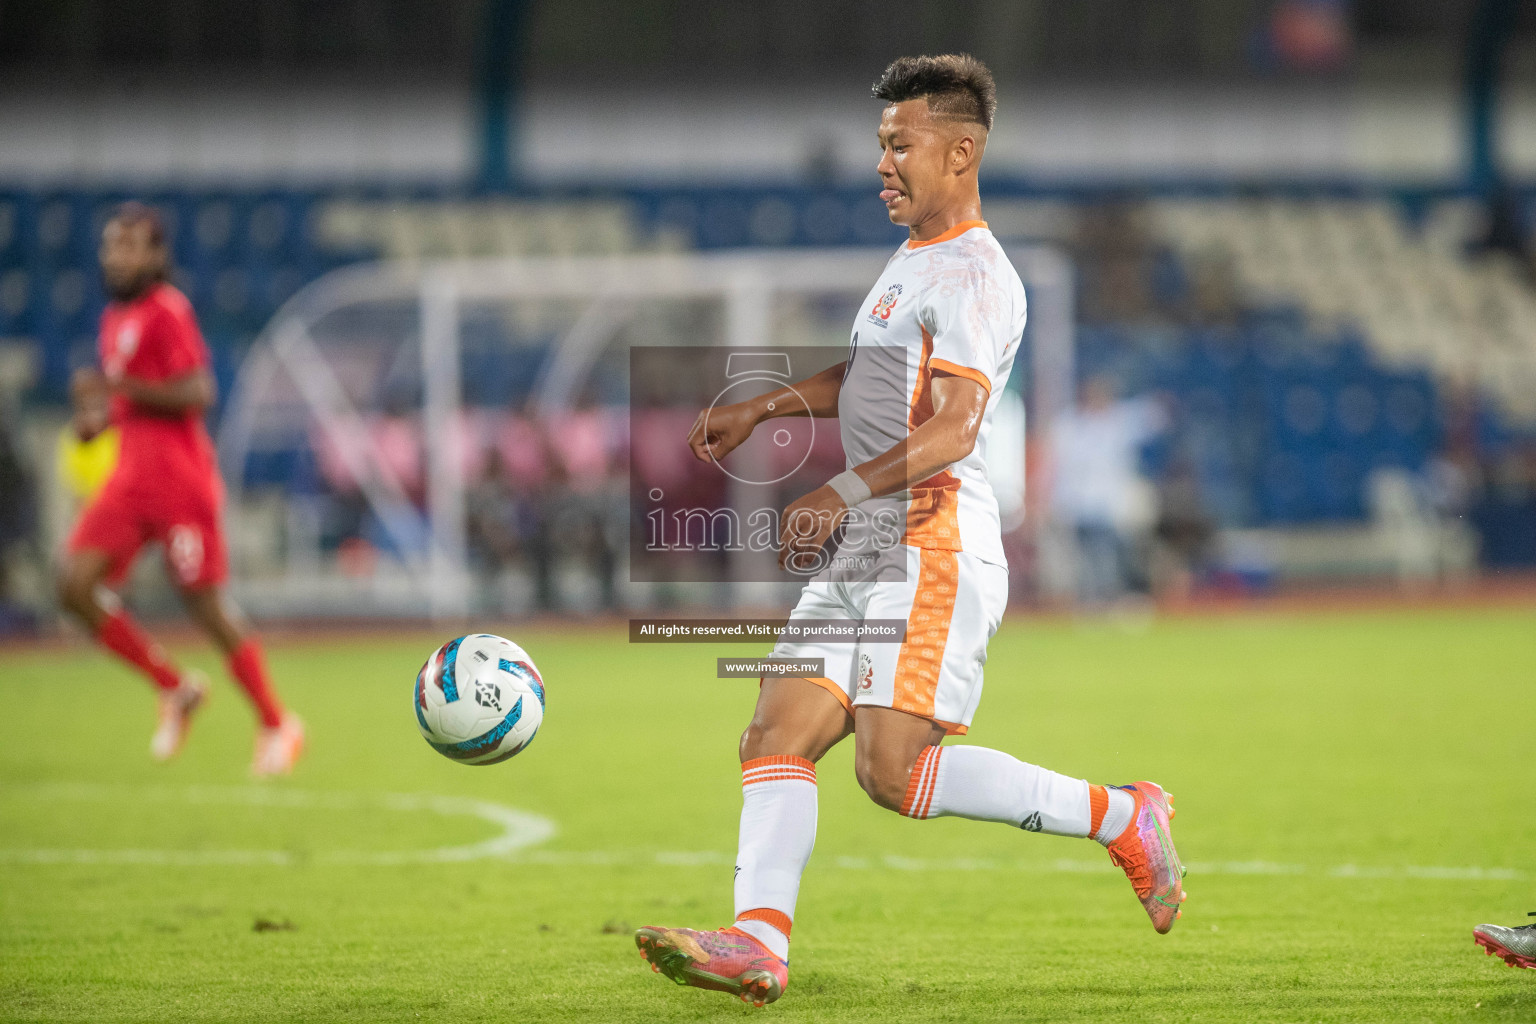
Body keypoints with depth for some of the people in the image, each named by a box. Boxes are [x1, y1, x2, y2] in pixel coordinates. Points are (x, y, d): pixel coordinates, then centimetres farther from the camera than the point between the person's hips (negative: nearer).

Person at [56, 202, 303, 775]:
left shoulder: (166, 312, -11)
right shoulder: (114, 318, 16)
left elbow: (197, 393, -19)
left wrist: (123, 388, -24)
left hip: (179, 480, -8)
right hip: (130, 479, 8)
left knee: (205, 603, -4)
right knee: (76, 586, -6)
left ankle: (277, 726, 11)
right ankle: (175, 689, 9)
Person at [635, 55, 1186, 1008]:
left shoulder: (971, 276, -11)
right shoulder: (915, 259, 20)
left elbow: (952, 428, -23)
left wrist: (846, 490, -32)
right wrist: (761, 408, 34)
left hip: (934, 546, -10)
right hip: (863, 551, 10)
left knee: (894, 770, -16)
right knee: (778, 734, -6)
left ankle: (1120, 817, -3)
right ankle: (759, 942, -16)